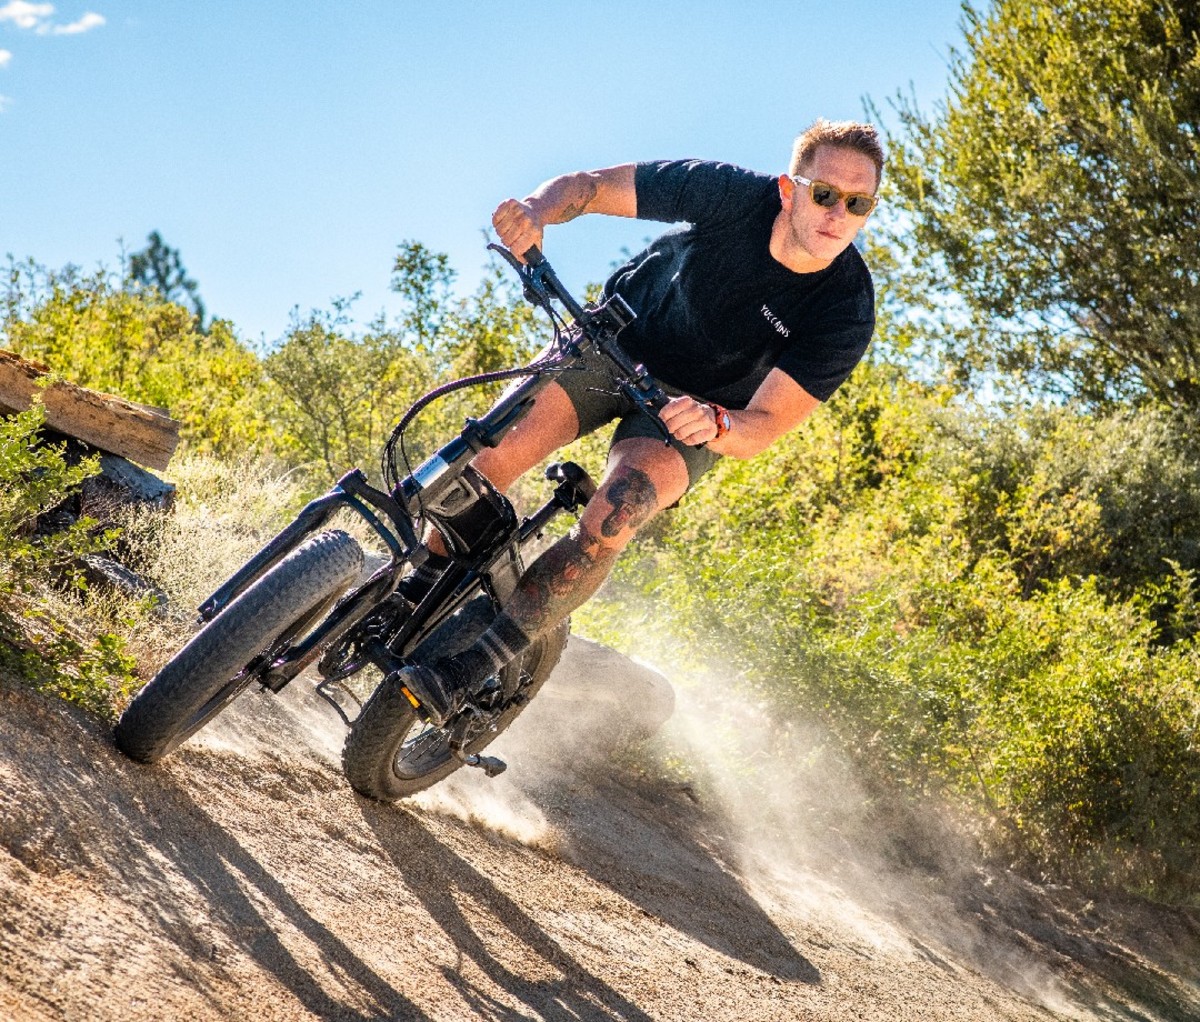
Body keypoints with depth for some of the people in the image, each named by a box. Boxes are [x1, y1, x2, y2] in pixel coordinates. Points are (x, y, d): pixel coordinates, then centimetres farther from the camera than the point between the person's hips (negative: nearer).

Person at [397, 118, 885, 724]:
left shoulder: (845, 315, -27)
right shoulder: (734, 194, -25)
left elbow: (763, 429, -26)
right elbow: (587, 186, -18)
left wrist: (714, 422, -49)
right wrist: (536, 211, -40)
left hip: (698, 409, -1)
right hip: (618, 339, 1)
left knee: (607, 527, -27)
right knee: (492, 457, -19)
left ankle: (472, 671, -17)